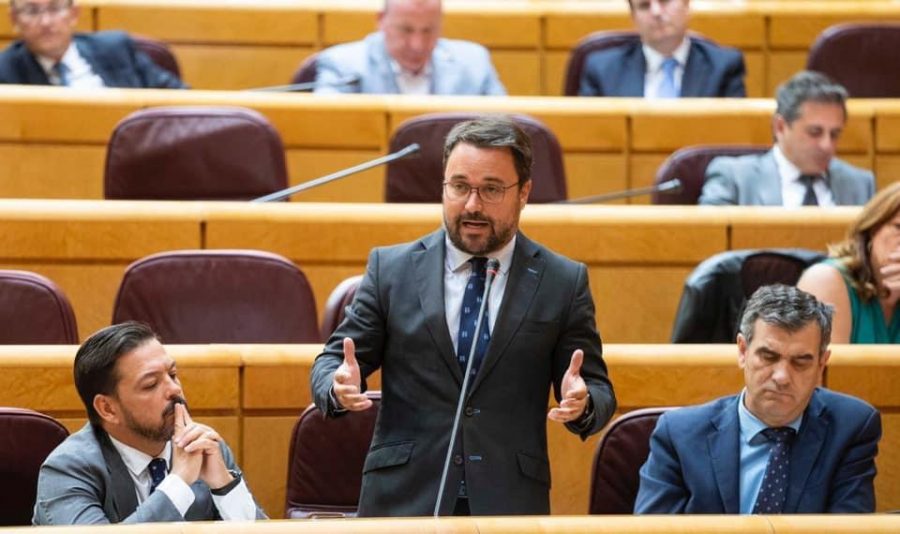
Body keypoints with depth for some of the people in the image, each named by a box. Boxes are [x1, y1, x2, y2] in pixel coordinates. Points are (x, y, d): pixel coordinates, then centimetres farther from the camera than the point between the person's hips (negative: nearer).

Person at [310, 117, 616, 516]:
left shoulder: (563, 283, 4)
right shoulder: (391, 269, 5)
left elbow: (598, 389, 6)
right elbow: (333, 361, 8)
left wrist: (582, 403, -19)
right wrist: (338, 386, -16)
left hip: (510, 504, 0)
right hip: (404, 500, 0)